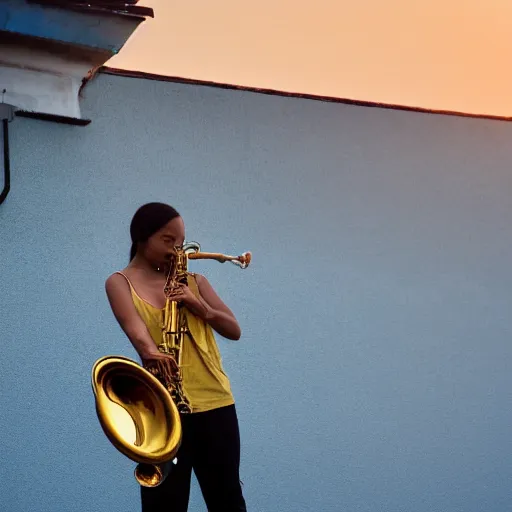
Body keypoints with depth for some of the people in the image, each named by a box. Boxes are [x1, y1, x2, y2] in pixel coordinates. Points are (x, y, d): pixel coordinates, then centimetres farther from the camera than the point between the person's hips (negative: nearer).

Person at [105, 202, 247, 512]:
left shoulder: (193, 281, 13)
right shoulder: (121, 283, 2)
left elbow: (235, 331, 9)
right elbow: (134, 326, -18)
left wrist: (202, 308, -9)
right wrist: (151, 353, -39)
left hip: (216, 401, 4)